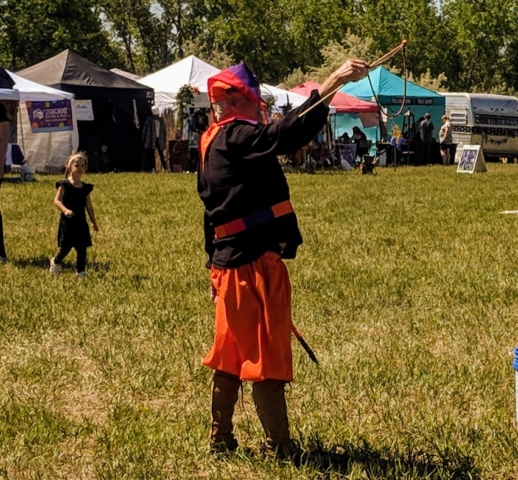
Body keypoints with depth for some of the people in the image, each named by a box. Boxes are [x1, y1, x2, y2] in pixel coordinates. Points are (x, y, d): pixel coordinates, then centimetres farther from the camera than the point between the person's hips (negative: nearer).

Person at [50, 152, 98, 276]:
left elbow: (89, 206, 15)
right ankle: (56, 261, 28)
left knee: (82, 248, 3)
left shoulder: (86, 187, 8)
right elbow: (57, 200, -17)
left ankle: (80, 271, 14)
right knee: (65, 247, -1)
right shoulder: (64, 185, -7)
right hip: (67, 222, -4)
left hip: (81, 223, 4)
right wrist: (65, 210, -35)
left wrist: (94, 222, 16)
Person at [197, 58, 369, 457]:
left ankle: (220, 440, 25)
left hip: (230, 264, 10)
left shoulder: (214, 144, 14)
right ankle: (281, 449, 8)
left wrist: (215, 264, 26)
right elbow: (287, 133, -33)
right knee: (266, 357, -1)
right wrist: (333, 82, -38)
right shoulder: (236, 139, -15)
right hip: (253, 265, -10)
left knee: (232, 354, 17)